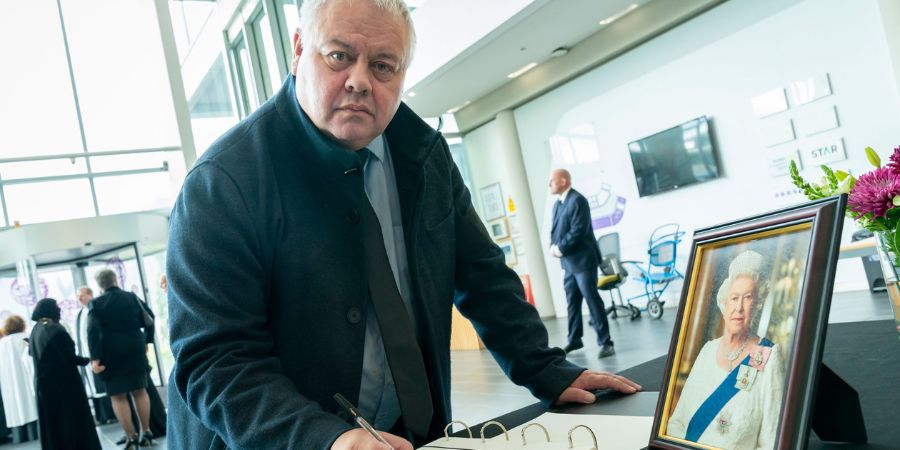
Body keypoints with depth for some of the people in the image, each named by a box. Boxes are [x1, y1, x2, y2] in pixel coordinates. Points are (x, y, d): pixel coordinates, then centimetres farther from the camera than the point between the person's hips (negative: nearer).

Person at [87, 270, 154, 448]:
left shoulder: (96, 303, -2)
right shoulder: (132, 297, 6)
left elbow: (93, 331, -13)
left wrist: (95, 358, -15)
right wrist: (145, 342, 21)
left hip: (112, 354, -3)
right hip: (135, 350, 3)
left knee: (118, 396, 3)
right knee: (139, 390, 12)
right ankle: (146, 432, 14)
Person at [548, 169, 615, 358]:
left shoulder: (577, 200, -14)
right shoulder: (557, 204, 15)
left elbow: (578, 231, -22)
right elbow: (555, 230, 16)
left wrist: (560, 249, -17)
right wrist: (553, 247, -3)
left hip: (582, 259, -9)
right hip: (568, 261, 9)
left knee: (592, 300, -6)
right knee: (572, 302, 15)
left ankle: (605, 342, -1)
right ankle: (574, 340, 26)